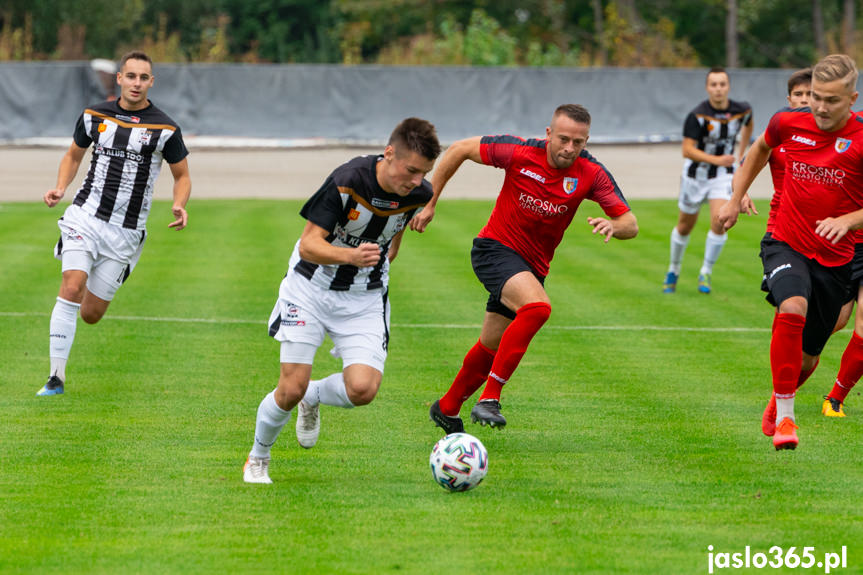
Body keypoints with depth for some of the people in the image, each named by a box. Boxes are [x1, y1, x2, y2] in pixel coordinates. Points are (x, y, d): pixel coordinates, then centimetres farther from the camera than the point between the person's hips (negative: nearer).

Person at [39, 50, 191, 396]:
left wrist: (179, 205, -13)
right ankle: (56, 377, -14)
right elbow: (73, 155, 18)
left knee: (90, 315, 4)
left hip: (126, 233, 0)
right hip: (85, 218, 0)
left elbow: (182, 175, 7)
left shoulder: (165, 128, -4)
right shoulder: (94, 116, 2)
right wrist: (60, 188, -1)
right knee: (71, 289, -20)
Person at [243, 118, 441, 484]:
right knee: (291, 390, -10)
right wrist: (352, 256, -43)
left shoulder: (419, 194, -11)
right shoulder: (347, 181, -26)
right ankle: (258, 459, 19)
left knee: (363, 389, -17)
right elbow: (309, 244, -27)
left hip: (366, 297, 3)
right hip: (312, 286, -3)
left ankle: (314, 398, 18)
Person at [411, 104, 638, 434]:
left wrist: (613, 226, -35)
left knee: (491, 348, 14)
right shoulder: (520, 153, -18)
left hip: (534, 265, 5)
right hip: (496, 247, -5)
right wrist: (429, 202, -4)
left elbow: (630, 224, -11)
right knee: (537, 307, -32)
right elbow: (460, 149, -5)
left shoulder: (591, 174, -11)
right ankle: (489, 399, -29)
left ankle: (446, 408, 39)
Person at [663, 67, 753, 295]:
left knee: (719, 222, -20)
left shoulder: (742, 110, -9)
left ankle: (706, 272, -2)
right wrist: (717, 160, -39)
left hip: (723, 176, 1)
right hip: (696, 175, -1)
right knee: (685, 226, 12)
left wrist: (742, 154, 16)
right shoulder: (697, 116, -22)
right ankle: (674, 270, 36)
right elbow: (687, 150, -28)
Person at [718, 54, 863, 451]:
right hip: (786, 244, 0)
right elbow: (761, 148, 19)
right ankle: (783, 418, -24)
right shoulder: (788, 124, -6)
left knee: (807, 359, 10)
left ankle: (777, 402, 44)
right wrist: (735, 199, 19)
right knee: (792, 308, -31)